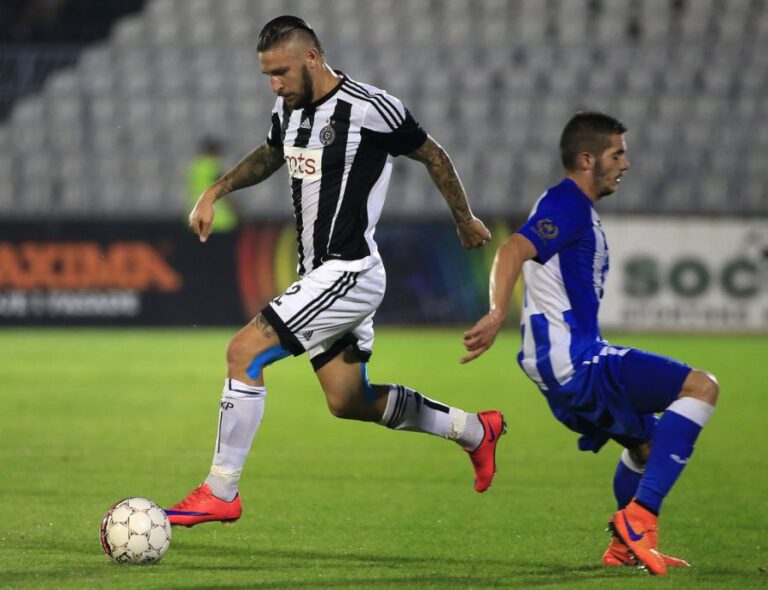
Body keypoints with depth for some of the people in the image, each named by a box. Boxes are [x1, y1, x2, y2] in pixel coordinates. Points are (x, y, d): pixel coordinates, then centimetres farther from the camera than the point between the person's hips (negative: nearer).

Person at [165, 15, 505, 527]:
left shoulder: (371, 110, -16)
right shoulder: (289, 109, 6)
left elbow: (432, 156, 0)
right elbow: (269, 156, 29)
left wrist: (465, 221, 13)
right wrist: (215, 192, 14)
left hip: (348, 273, -9)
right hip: (319, 275, 9)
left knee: (244, 352, -16)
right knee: (348, 402, 15)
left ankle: (221, 492, -10)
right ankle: (474, 429, 33)